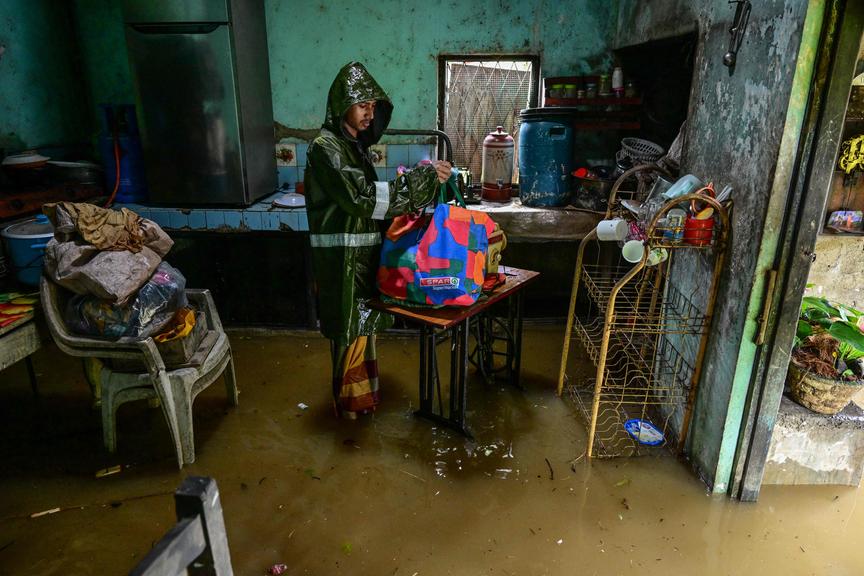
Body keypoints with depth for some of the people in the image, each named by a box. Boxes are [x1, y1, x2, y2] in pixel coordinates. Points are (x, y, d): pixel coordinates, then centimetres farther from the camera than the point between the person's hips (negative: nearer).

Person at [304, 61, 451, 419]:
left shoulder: (356, 145, 14)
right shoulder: (325, 148, -15)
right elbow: (362, 196, -27)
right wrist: (420, 179, -28)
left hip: (364, 253, 9)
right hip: (343, 258, -9)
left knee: (364, 323, 17)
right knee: (350, 327, 1)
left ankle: (363, 392, 34)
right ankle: (349, 400, 18)